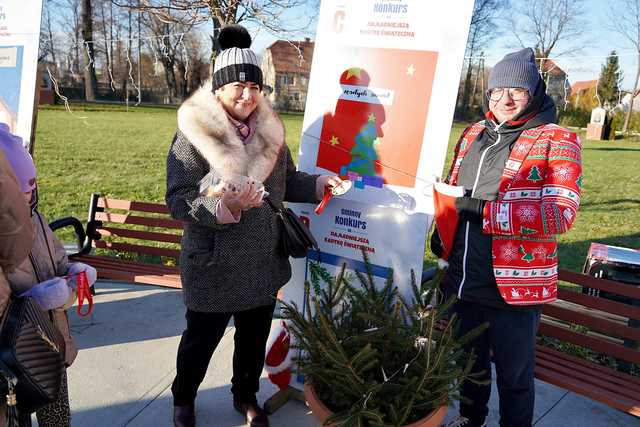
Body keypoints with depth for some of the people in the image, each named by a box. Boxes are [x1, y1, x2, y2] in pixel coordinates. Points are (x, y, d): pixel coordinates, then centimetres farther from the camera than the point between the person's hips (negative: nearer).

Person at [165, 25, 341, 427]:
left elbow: (286, 181, 15)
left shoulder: (269, 130, 3)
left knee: (255, 338, 20)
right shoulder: (193, 135, -14)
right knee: (201, 340, 15)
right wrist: (226, 205, -33)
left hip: (264, 263, 5)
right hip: (214, 266, -4)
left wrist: (320, 183, -2)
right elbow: (178, 199, -18)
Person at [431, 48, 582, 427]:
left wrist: (483, 210, -29)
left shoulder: (557, 140, -9)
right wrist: (441, 231, 4)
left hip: (515, 286, -6)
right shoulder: (473, 135, 9)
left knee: (514, 376, 12)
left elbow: (560, 214, -22)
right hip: (462, 280, 6)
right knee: (469, 363, 24)